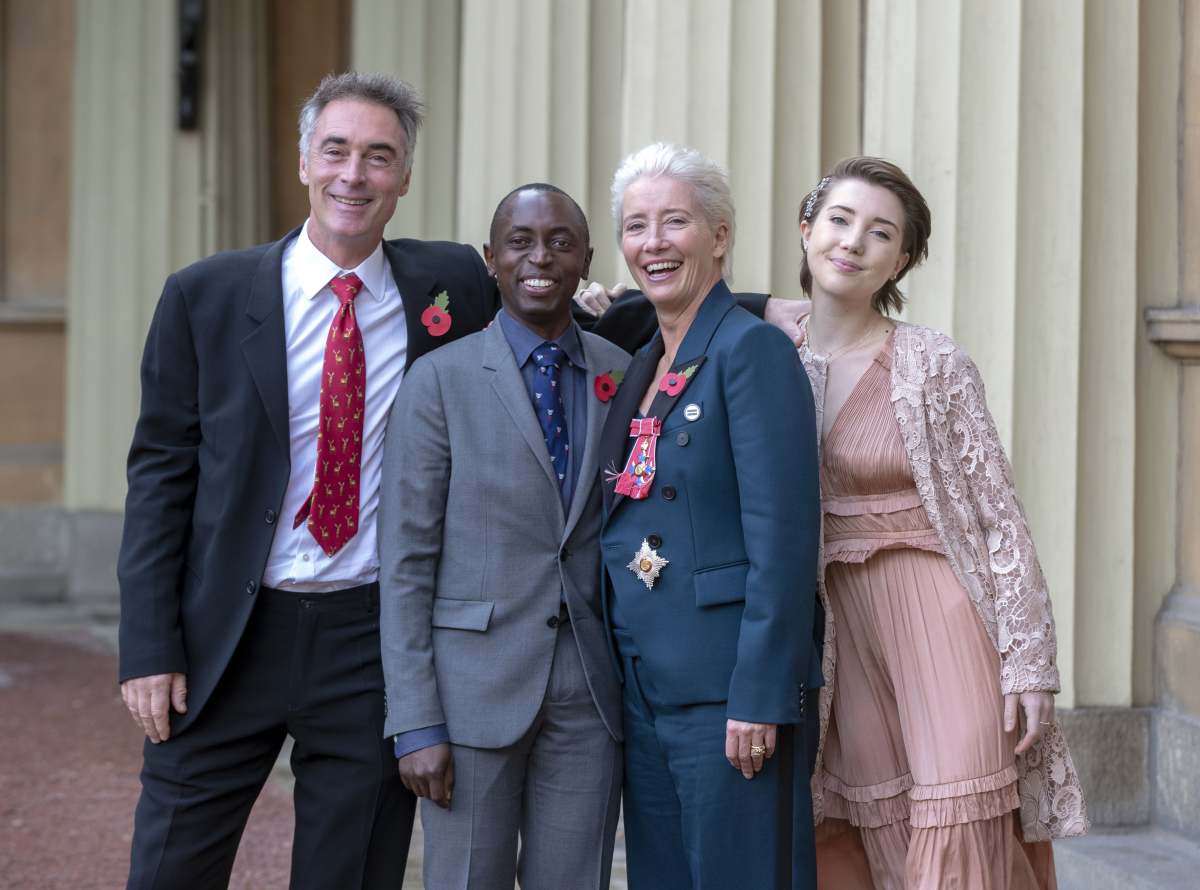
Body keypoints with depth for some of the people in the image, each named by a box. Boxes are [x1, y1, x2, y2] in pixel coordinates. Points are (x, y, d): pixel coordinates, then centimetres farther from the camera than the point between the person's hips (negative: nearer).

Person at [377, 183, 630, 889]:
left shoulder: (626, 376, 8)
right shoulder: (441, 380, -2)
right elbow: (406, 561, -4)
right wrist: (416, 724, -9)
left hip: (590, 695, 3)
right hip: (477, 690, -3)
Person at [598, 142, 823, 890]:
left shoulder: (753, 350, -9)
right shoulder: (643, 367, 16)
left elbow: (783, 538, -16)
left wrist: (760, 696, -19)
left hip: (729, 688, -8)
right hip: (645, 689, 8)